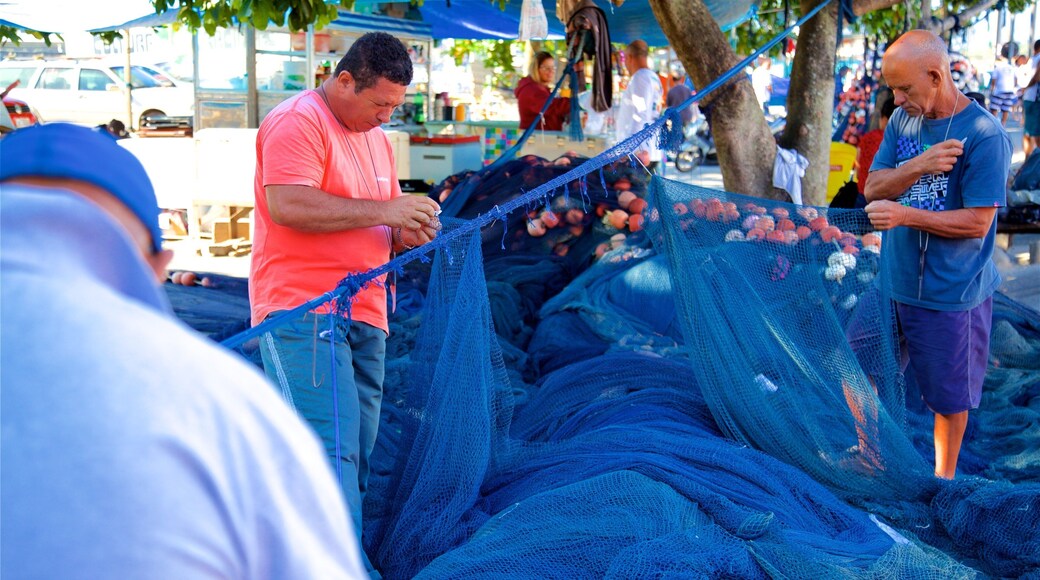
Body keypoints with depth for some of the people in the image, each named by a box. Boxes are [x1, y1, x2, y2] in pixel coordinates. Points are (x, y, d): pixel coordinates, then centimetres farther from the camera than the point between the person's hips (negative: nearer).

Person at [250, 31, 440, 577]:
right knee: (332, 453, -15)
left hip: (363, 316, 9)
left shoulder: (377, 138, 22)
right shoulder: (298, 122, -6)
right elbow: (286, 205, -20)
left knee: (356, 458, 8)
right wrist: (384, 210, -18)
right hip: (303, 313, -9)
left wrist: (407, 233, 3)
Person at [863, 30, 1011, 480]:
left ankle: (944, 477, 35)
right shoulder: (902, 119, 1)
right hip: (892, 281, 6)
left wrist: (906, 215, -25)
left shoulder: (984, 135, -18)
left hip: (949, 294, -5)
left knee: (949, 395, 12)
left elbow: (977, 222, -18)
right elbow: (873, 189, -3)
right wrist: (918, 165, -20)